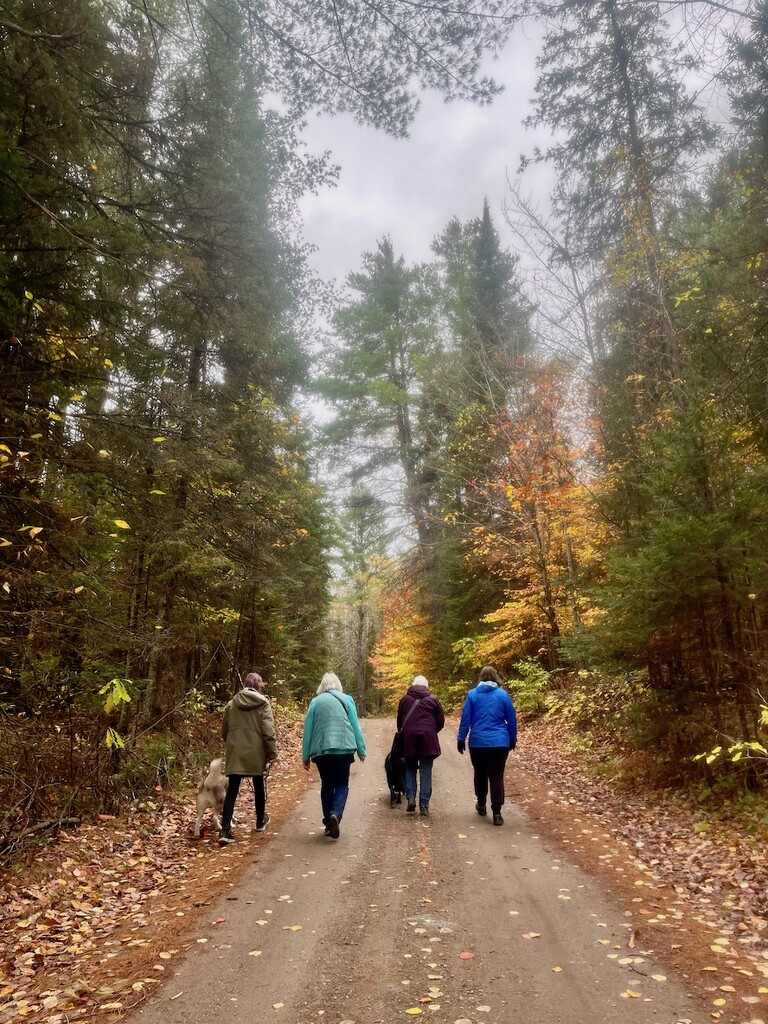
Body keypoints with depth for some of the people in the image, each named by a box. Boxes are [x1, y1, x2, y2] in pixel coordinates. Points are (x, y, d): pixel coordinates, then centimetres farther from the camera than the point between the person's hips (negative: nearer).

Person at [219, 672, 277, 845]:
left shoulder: (232, 703, 6)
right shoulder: (262, 703, -6)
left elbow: (224, 731, 13)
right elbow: (268, 731, -12)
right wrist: (272, 752, -5)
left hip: (235, 753, 2)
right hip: (255, 753, -2)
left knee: (232, 791, 2)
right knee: (259, 786, 18)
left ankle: (225, 831, -7)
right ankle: (260, 821, 34)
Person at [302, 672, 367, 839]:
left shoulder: (315, 701, 7)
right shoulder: (346, 699, 5)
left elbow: (308, 729, 7)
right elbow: (355, 726, 3)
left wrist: (306, 756, 12)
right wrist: (361, 750, 8)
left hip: (321, 750, 1)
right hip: (343, 748, -1)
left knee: (327, 785, 16)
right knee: (342, 784, 10)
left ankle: (328, 822, 16)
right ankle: (336, 814, -14)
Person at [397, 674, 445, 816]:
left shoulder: (405, 698, 8)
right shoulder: (432, 699, 4)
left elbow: (399, 720, 14)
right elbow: (441, 720, 7)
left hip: (409, 737, 1)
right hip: (428, 738, -1)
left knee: (410, 768, 15)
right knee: (426, 772, 4)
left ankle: (410, 797, 0)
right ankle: (424, 805, 3)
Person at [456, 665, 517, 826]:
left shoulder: (472, 694, -1)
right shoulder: (503, 695, 0)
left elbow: (465, 718, -1)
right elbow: (512, 720, 5)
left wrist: (461, 739, 7)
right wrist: (512, 739, 17)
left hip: (478, 742, 1)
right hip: (499, 742, 0)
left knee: (480, 774, 18)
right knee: (496, 776, 1)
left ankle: (481, 805, 32)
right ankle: (496, 813, -3)